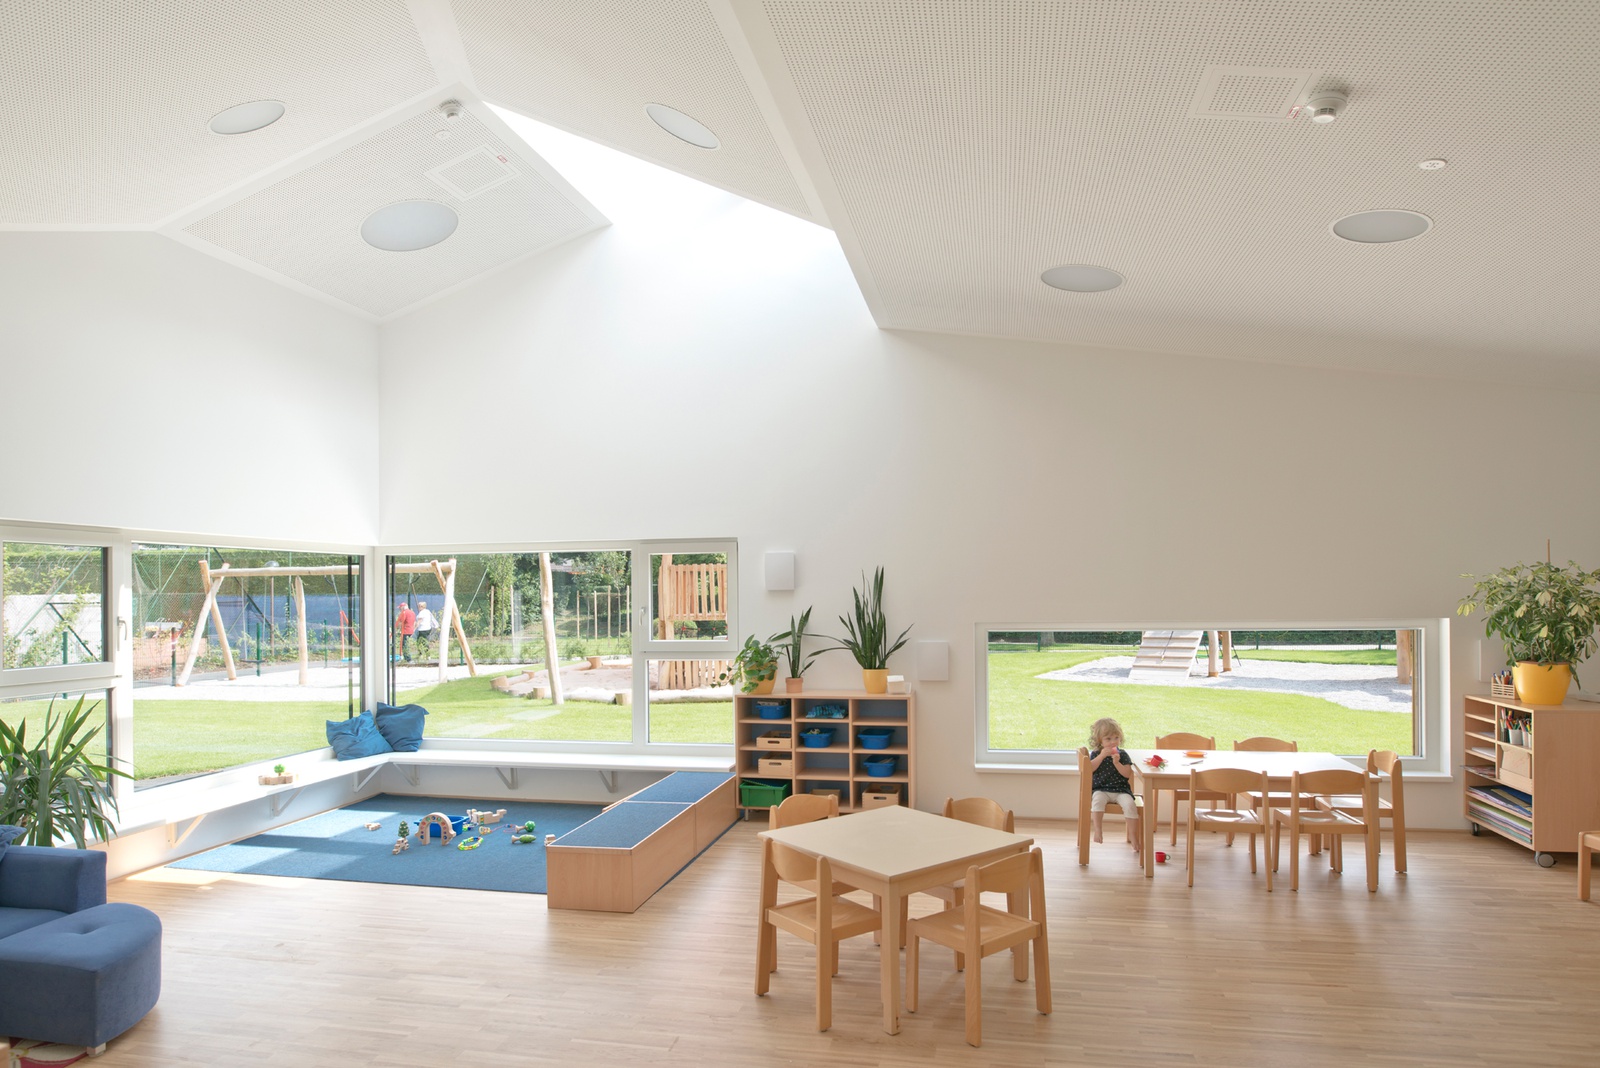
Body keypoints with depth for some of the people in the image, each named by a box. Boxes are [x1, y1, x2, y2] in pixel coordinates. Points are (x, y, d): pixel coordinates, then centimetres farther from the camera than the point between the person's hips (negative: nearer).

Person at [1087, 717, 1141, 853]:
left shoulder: (1122, 754, 6)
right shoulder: (1095, 754, 7)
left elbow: (1127, 774, -4)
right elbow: (1089, 769, -11)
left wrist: (1117, 763, -19)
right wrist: (1102, 756, -16)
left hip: (1121, 789, 0)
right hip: (1101, 789, 0)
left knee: (1129, 805, -27)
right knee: (1097, 799, -35)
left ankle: (1135, 838, -16)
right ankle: (1097, 830, -32)